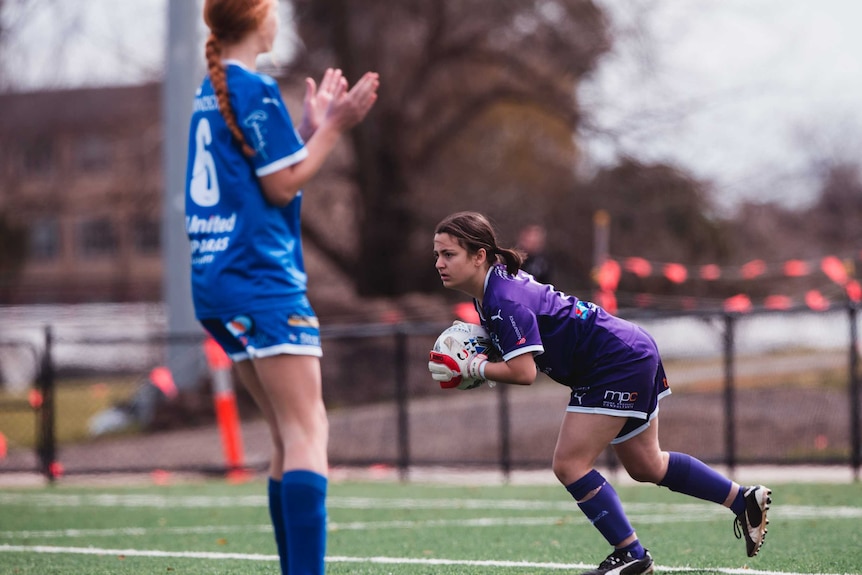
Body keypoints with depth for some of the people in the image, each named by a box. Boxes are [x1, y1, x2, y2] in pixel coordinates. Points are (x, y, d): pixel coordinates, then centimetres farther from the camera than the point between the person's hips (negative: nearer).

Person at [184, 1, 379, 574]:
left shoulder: (211, 91, 17)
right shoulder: (256, 90, -10)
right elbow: (282, 186, -10)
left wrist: (312, 125, 23)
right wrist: (334, 126, -5)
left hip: (215, 281, 9)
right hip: (262, 278, -9)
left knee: (292, 435, 13)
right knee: (307, 434, -13)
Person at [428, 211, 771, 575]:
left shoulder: (504, 301, -25)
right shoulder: (489, 291, 5)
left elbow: (523, 372, -32)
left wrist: (469, 368, -21)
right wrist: (480, 362, 0)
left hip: (618, 364, -11)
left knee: (569, 465, -11)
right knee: (646, 467, 21)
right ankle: (745, 499, 32)